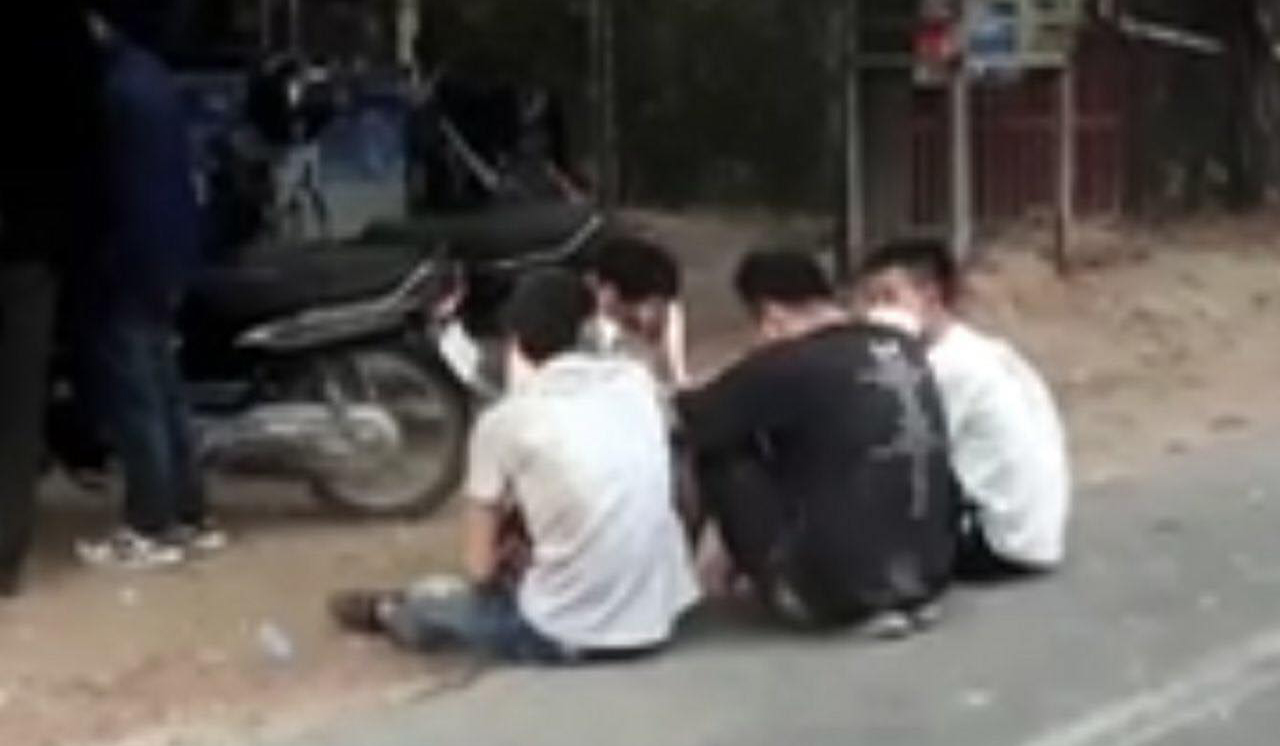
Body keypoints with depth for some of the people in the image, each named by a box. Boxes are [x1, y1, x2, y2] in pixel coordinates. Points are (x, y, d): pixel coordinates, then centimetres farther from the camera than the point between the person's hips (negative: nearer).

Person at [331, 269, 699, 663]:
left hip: (570, 637, -5)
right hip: (658, 622, 5)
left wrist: (508, 557, 21)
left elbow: (480, 568, -2)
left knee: (430, 603, 25)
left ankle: (389, 613, 58)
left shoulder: (504, 422, -8)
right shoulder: (636, 380, 3)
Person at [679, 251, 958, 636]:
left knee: (720, 456, 5)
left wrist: (674, 398, 20)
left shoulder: (788, 364, -15)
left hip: (833, 588, -8)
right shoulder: (905, 348, 8)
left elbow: (692, 424, -3)